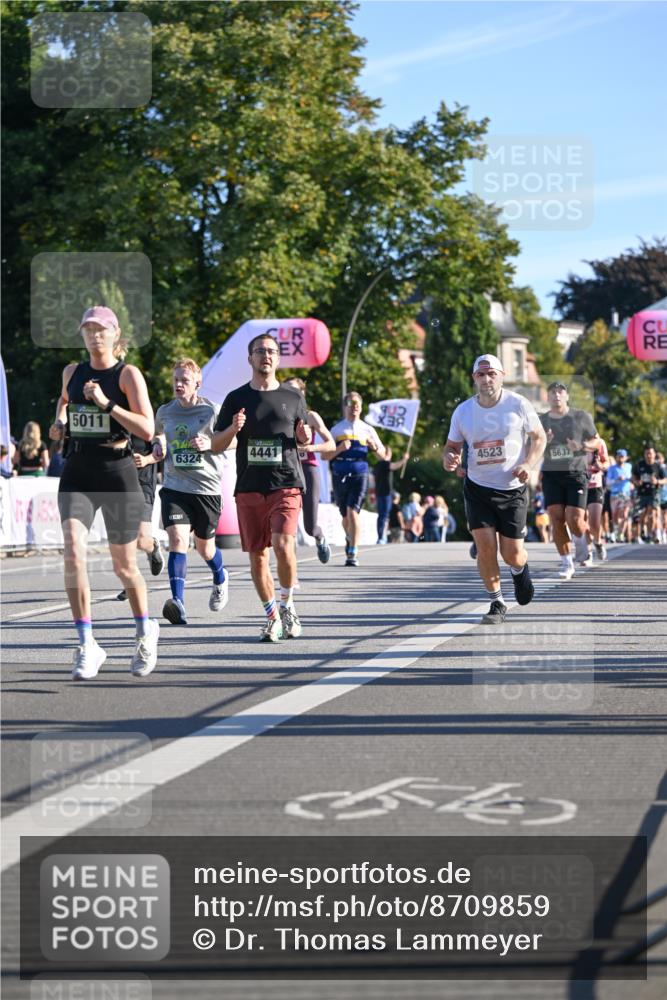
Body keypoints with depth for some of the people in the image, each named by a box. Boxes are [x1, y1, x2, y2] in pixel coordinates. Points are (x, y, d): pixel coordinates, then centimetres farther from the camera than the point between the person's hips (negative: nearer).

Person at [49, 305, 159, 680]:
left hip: (118, 472, -3)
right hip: (77, 473, 3)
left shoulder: (128, 374, -5)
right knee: (73, 553, -19)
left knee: (124, 565, 8)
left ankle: (146, 630, 35)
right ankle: (87, 645, -16)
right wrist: (60, 421, 12)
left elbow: (147, 430, -15)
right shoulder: (72, 372, 10)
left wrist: (106, 404, -21)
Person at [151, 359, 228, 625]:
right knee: (178, 540, -19)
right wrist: (158, 445, 3)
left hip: (207, 487, -1)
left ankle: (220, 579, 49)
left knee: (204, 547, 15)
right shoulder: (165, 411, 4)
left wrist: (209, 444, -15)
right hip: (174, 487, 1)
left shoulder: (212, 411, -6)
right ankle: (178, 603, -28)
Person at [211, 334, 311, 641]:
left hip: (286, 483, -1)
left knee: (283, 544, -20)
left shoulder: (293, 397, 10)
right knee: (257, 555, 3)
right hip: (249, 487, 1)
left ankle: (287, 604, 2)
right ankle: (272, 617, 16)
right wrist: (233, 429, -10)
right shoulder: (236, 398, 9)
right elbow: (216, 445, 10)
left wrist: (304, 438, -3)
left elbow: (304, 440, 21)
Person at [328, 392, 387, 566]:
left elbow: (383, 455, 11)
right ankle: (350, 539, 43)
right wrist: (339, 449, -13)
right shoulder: (336, 429, 8)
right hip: (340, 476, 2)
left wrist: (374, 447, -10)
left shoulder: (367, 430, 9)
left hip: (360, 475, -2)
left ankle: (353, 553, -18)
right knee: (345, 515, 12)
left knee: (353, 511, -19)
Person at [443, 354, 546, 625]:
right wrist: (449, 458, -14)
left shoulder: (518, 405, -6)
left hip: (513, 489, -1)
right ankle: (497, 604, 5)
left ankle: (519, 570, 37)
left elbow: (539, 437, 3)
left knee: (512, 553, -1)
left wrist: (528, 464, -14)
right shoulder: (462, 412, -1)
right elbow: (452, 445, 10)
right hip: (477, 488, 1)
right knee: (485, 545, -12)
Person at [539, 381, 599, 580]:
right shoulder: (541, 421, 9)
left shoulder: (581, 417, 4)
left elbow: (596, 441, 11)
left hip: (576, 474, -2)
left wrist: (582, 446, -11)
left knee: (574, 519, -12)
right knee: (557, 520, -7)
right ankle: (567, 563, 3)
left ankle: (580, 542, 23)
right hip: (551, 474, 2)